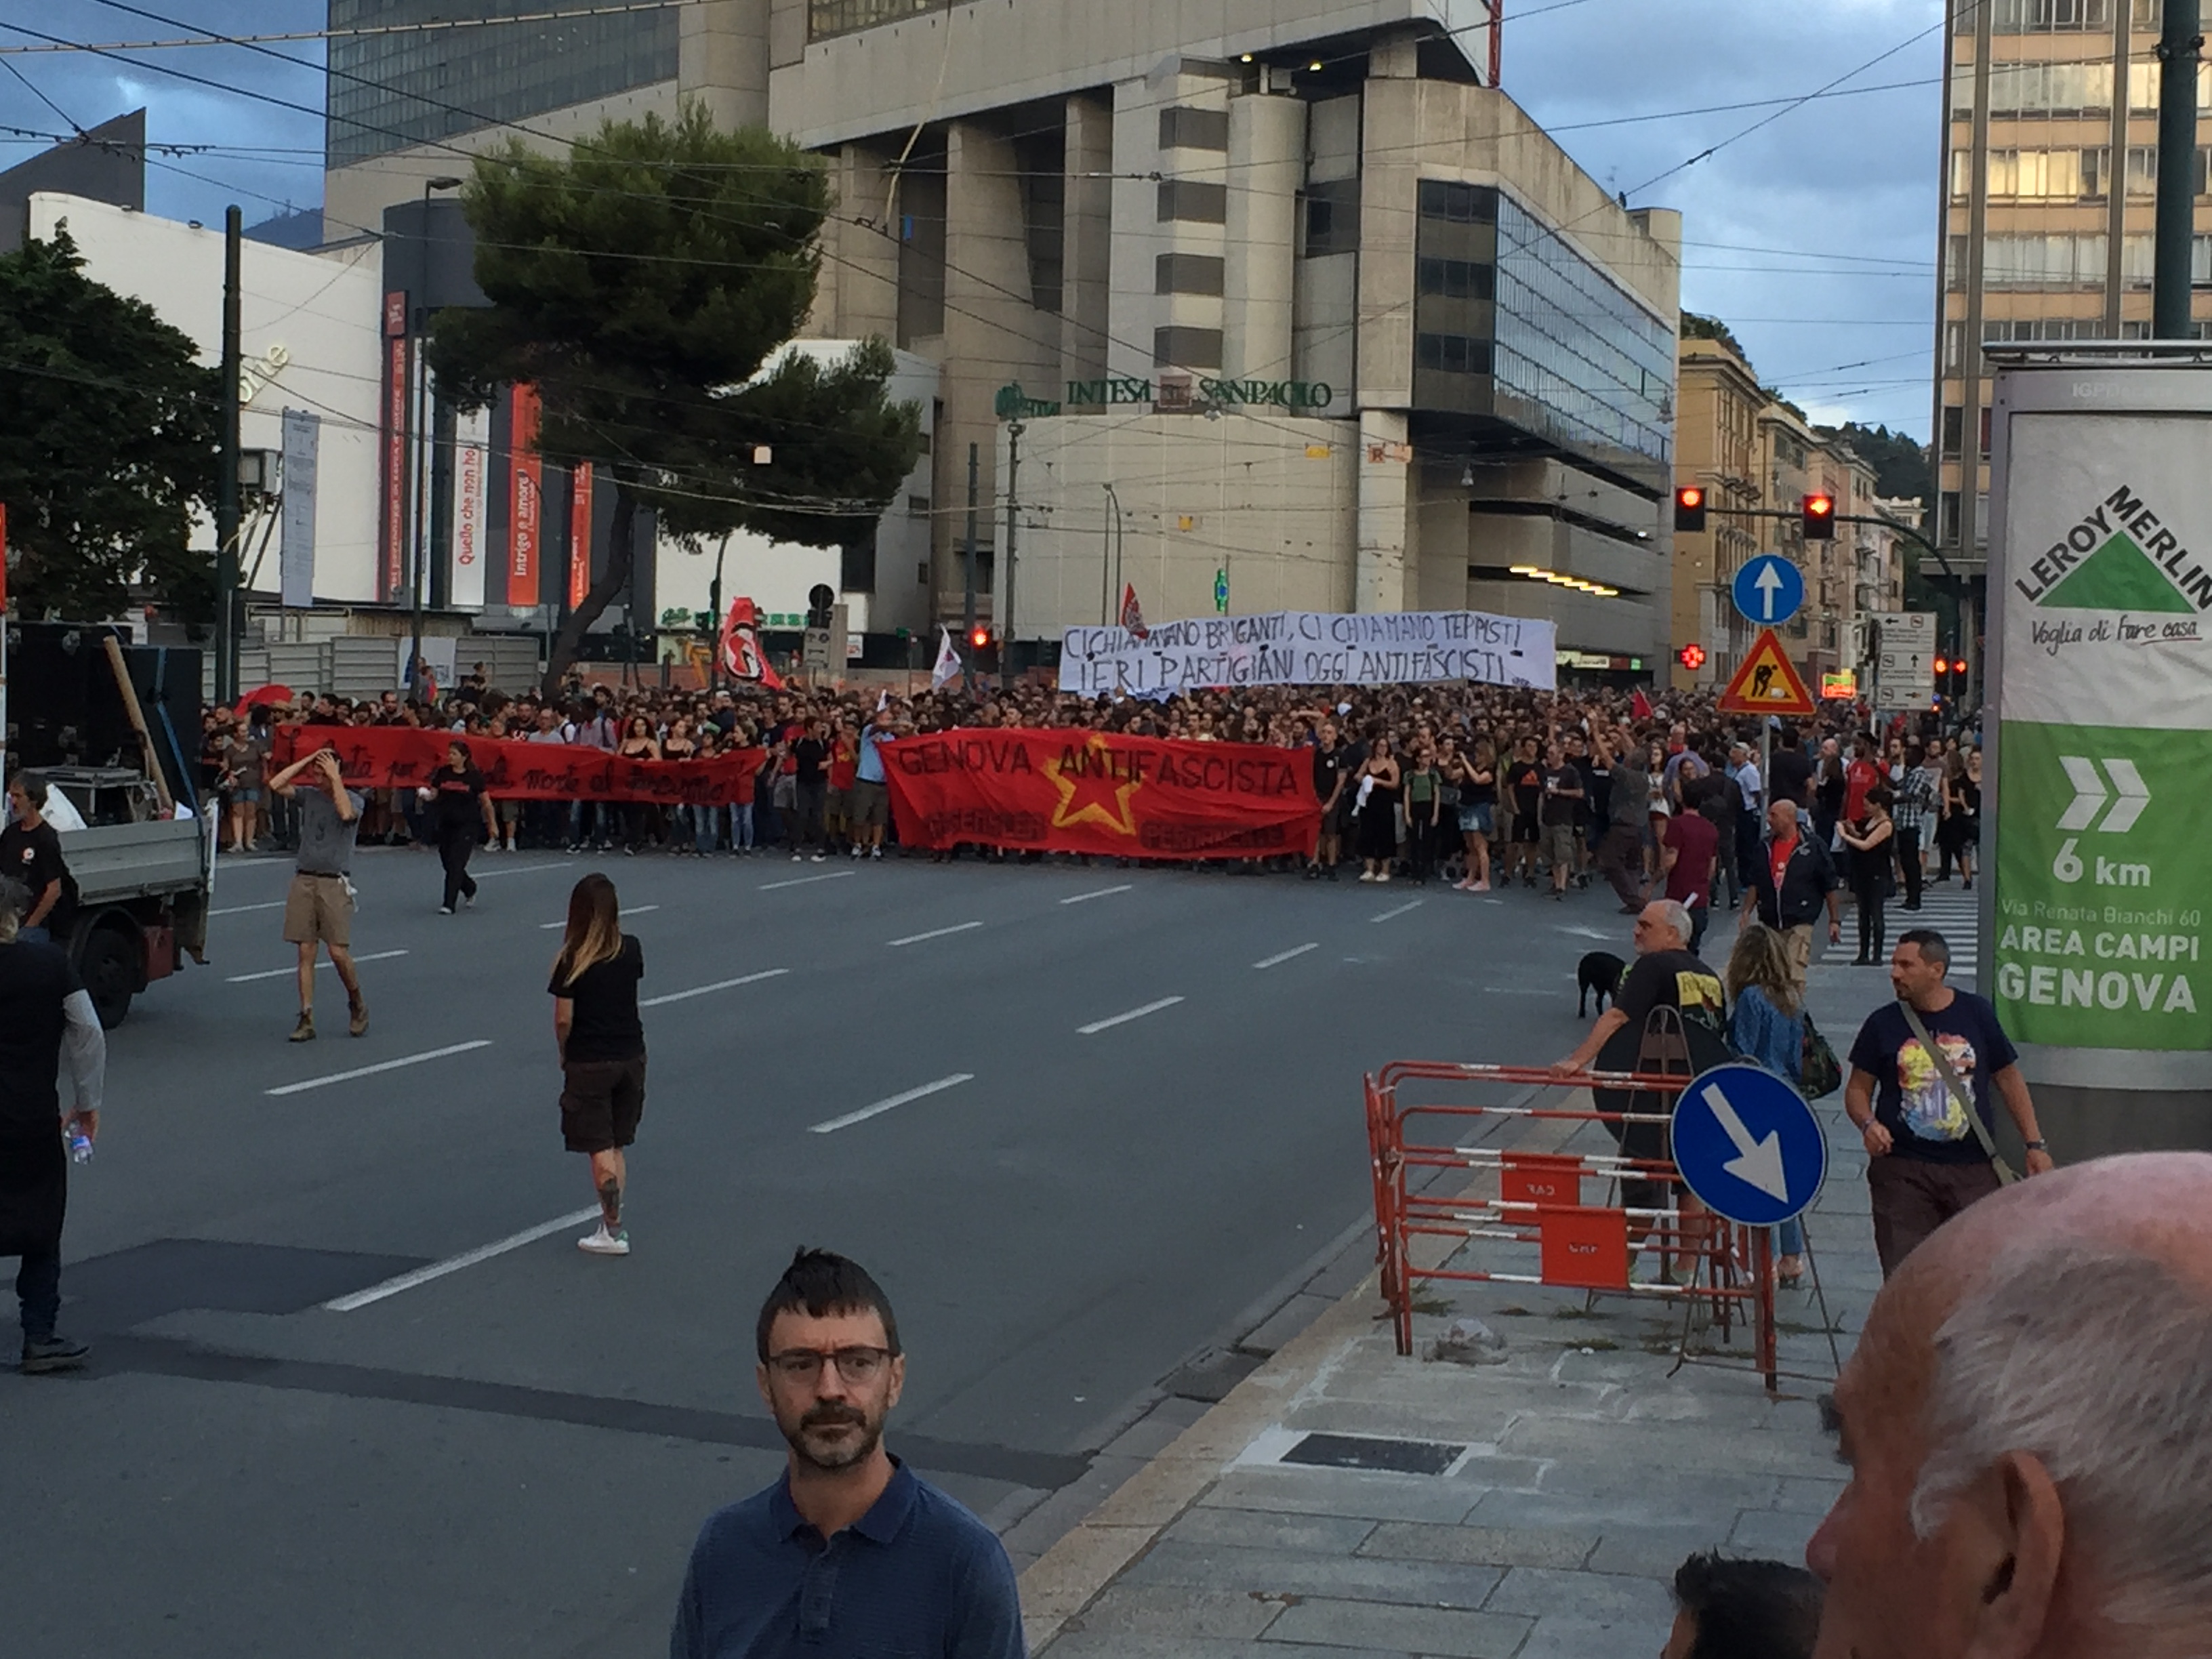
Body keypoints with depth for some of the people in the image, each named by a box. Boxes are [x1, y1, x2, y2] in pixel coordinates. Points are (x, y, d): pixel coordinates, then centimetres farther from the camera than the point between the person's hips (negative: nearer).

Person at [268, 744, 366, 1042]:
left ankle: (357, 1005, 16)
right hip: (304, 880, 4)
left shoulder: (353, 799, 0)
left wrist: (335, 777, -15)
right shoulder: (309, 795, 10)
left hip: (334, 883, -4)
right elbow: (276, 784, -2)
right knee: (306, 952, 1)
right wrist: (306, 760, -1)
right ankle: (307, 1019, 2)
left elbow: (346, 814, -22)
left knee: (338, 951, -8)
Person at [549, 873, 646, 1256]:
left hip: (588, 1063, -5)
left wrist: (564, 1054, 4)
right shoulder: (631, 951, -2)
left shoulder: (571, 960, -15)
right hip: (631, 1058, 5)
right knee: (617, 1146, 16)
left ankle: (614, 1232, 6)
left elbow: (563, 1019, -11)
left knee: (600, 1150, 3)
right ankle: (613, 1221, 18)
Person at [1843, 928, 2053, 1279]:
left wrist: (2035, 1144, 8)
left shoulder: (1976, 1014, 4)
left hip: (1973, 1169, 1)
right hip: (1902, 1168, -1)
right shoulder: (1884, 1023, 3)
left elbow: (2008, 1079, 11)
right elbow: (1858, 1088, 7)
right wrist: (1868, 1124, -14)